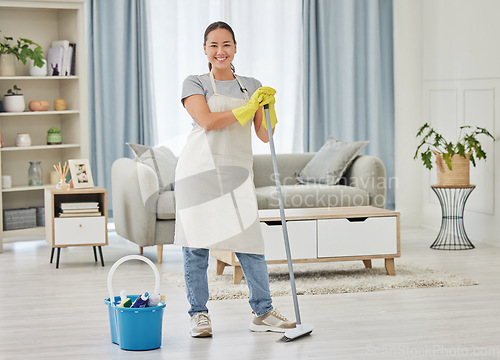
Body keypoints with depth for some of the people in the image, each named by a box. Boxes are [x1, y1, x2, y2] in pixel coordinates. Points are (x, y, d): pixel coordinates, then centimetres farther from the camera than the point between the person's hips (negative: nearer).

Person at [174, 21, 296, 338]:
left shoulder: (251, 86, 17)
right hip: (198, 169, -2)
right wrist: (248, 107, -14)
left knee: (250, 243, -5)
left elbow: (265, 135, 11)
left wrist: (268, 107, -6)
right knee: (196, 244, 0)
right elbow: (207, 121, -11)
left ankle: (263, 313, 8)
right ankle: (199, 314, 11)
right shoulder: (195, 84, 7)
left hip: (237, 172, 2)